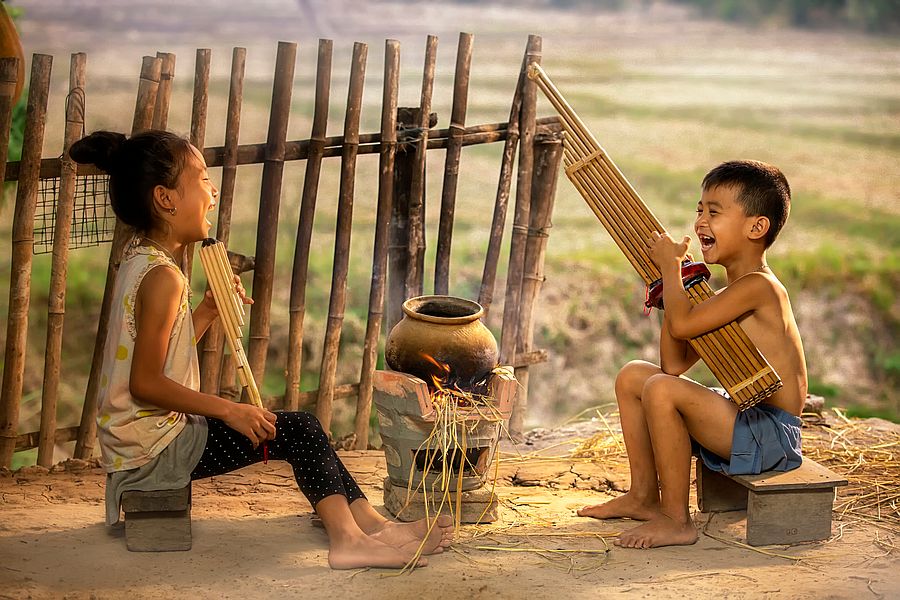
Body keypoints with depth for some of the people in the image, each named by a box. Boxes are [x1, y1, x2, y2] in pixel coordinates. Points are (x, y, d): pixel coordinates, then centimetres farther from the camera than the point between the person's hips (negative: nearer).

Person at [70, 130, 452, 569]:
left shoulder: (140, 261, 11)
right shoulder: (162, 277, -20)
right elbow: (144, 382, -24)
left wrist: (207, 311, 5)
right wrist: (228, 410, -21)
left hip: (142, 441, 10)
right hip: (153, 450, -10)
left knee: (301, 430, 12)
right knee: (297, 431, -9)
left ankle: (370, 524, 9)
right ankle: (348, 538, -4)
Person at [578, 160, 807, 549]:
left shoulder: (757, 285, -17)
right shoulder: (729, 296, 12)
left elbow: (682, 324, -26)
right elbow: (675, 363, 10)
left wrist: (670, 266, -10)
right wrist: (673, 283, 3)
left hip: (772, 434, -10)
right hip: (742, 421, 10)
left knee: (661, 390, -29)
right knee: (632, 376, 13)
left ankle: (676, 521, -18)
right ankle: (644, 495, 17)